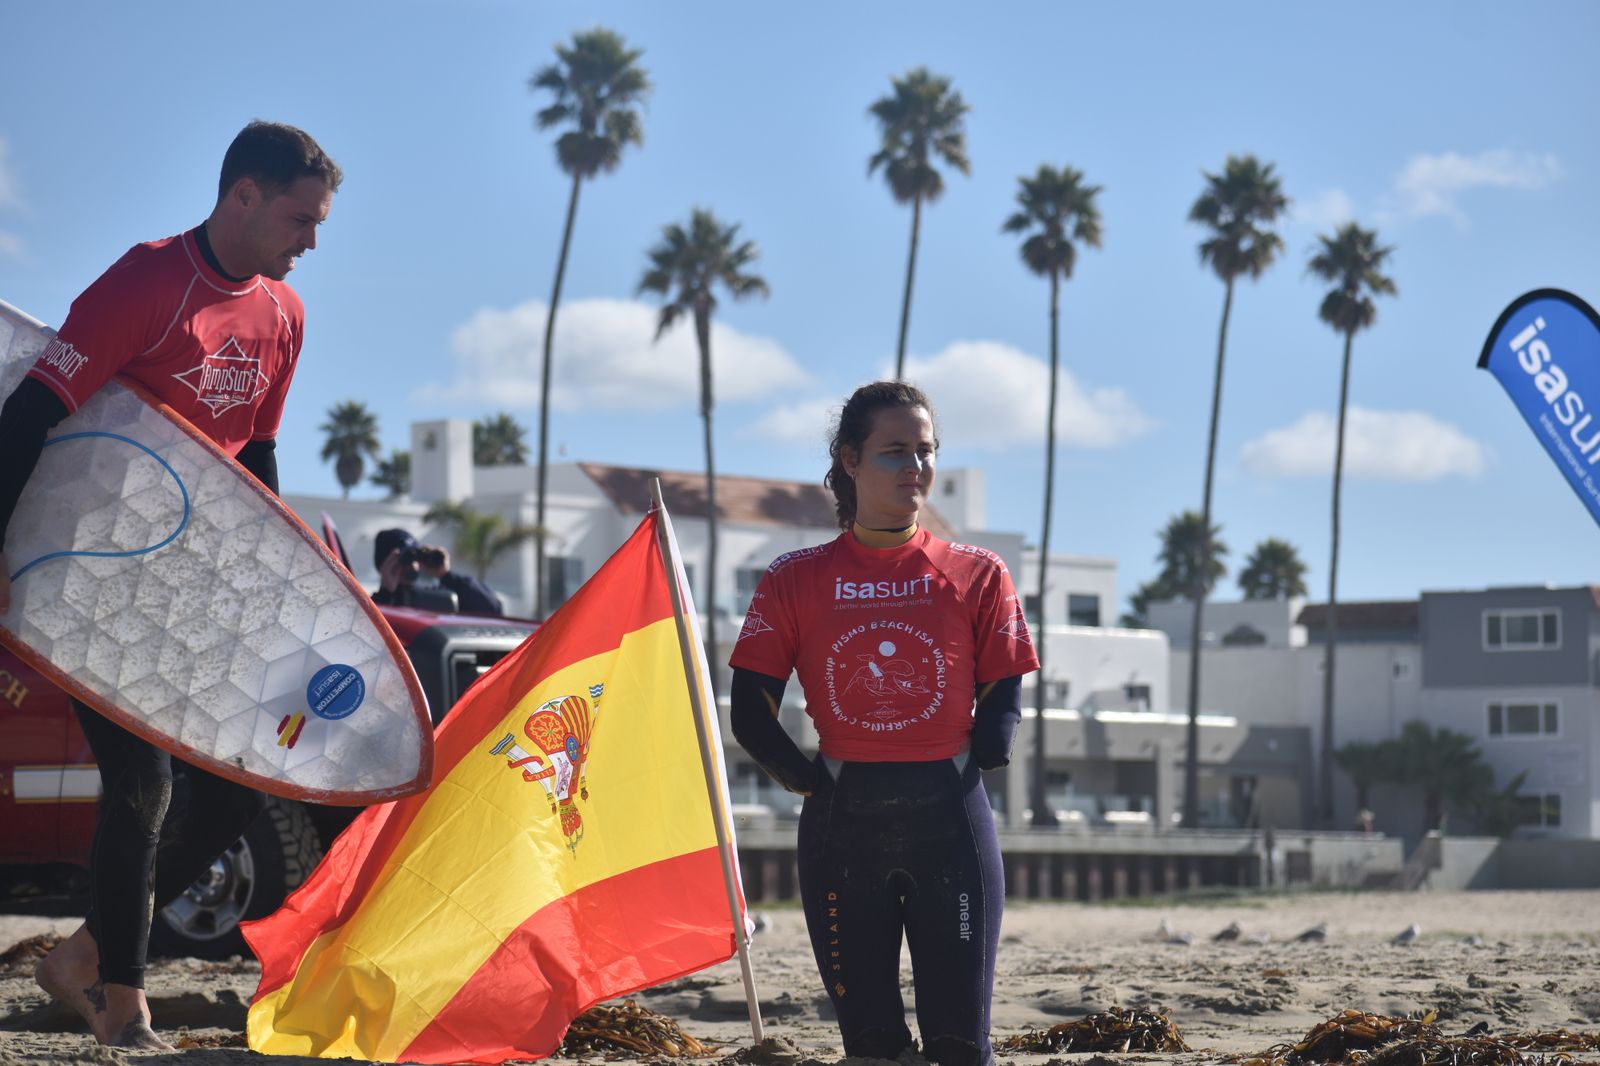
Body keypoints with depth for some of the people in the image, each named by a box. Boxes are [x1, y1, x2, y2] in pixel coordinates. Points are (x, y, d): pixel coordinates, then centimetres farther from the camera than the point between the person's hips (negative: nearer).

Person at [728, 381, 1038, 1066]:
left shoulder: (977, 574, 6)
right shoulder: (796, 579, 6)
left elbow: (1004, 694, 9)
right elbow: (751, 712, 5)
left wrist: (973, 765, -3)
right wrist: (812, 781, -2)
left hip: (950, 813, 0)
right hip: (842, 823, 1)